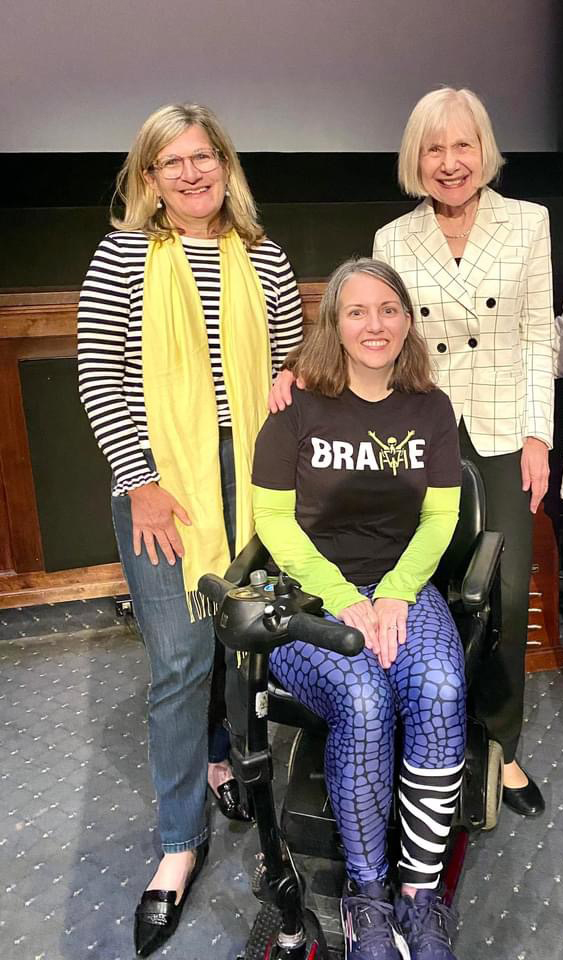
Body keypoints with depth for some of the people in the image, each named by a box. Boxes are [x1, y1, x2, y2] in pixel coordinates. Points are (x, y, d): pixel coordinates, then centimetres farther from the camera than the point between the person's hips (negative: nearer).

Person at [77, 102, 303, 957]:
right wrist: (141, 482, -9)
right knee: (179, 657, -2)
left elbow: (291, 363, 13)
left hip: (251, 473, 3)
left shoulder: (264, 257, 10)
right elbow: (99, 373, -3)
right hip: (161, 478, -3)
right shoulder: (123, 254, 2)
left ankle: (223, 752, 41)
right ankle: (181, 841, 16)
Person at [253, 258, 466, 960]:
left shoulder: (430, 408, 9)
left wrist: (396, 593, -11)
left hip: (403, 588, 3)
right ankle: (366, 895, -8)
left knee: (440, 694, -28)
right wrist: (344, 600, -14)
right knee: (364, 702, -31)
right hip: (309, 593, -2)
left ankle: (420, 891, -9)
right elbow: (273, 518, -4)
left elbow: (439, 517, 7)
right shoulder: (300, 407, -2)